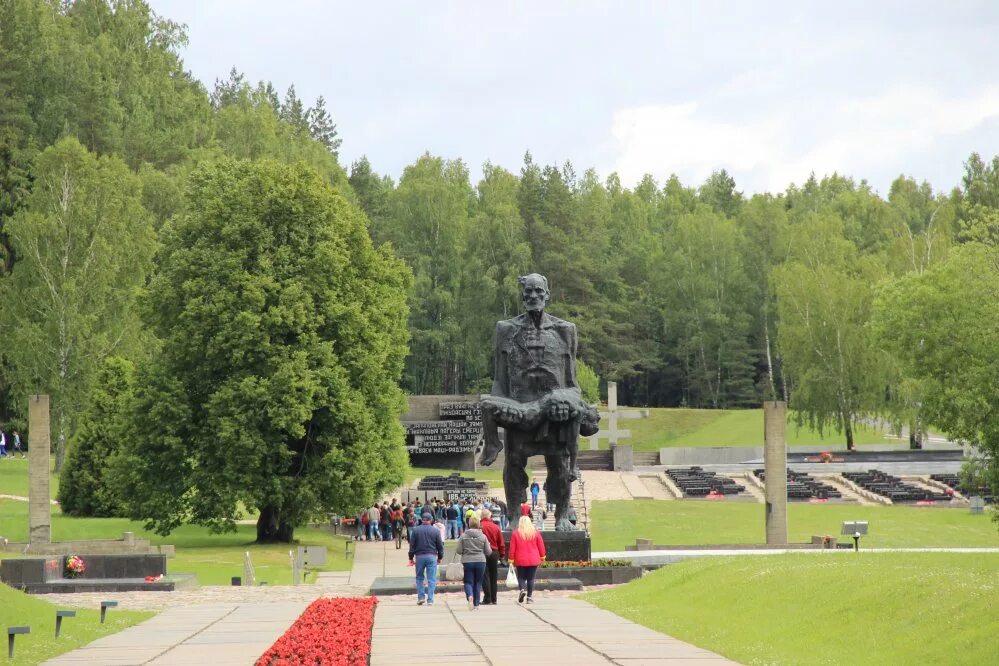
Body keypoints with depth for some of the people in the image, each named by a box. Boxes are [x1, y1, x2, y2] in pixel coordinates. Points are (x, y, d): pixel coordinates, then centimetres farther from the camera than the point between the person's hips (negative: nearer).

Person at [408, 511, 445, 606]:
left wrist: (411, 557, 9)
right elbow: (440, 545, 3)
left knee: (419, 578, 15)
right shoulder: (435, 531, -2)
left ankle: (420, 597, 8)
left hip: (419, 556, 1)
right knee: (431, 579, 1)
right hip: (431, 556, -1)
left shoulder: (416, 530, 0)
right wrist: (440, 557, 15)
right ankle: (430, 600, -2)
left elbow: (412, 545, 1)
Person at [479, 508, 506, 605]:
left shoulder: (479, 527, -9)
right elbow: (501, 543, 7)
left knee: (485, 576, -1)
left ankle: (487, 599, -7)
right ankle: (493, 599, 13)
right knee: (493, 577, 11)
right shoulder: (496, 527, 3)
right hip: (494, 553, 4)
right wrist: (502, 554, 16)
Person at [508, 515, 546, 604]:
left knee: (521, 577, 9)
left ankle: (522, 589, -18)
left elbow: (512, 547, -2)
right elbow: (541, 546, 3)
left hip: (520, 560, -1)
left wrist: (511, 559, 4)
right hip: (533, 560, 1)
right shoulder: (535, 533, 1)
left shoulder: (515, 533, -3)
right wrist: (542, 557, 13)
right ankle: (530, 597, 2)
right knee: (531, 579, 7)